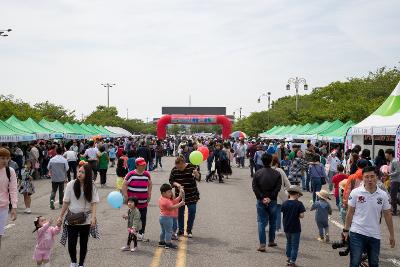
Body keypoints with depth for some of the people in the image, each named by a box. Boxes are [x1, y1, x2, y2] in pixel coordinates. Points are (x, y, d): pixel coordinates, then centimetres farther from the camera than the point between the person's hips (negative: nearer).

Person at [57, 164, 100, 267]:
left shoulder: (92, 187, -5)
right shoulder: (71, 185, -7)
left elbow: (94, 203, -8)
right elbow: (66, 202, -2)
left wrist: (93, 217, -20)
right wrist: (60, 217, -2)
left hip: (86, 220, 1)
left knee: (83, 243, 11)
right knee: (71, 243, -1)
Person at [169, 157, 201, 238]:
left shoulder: (191, 167, -11)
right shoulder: (174, 170, -5)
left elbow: (198, 178, -14)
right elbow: (171, 180, 1)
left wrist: (196, 174, -38)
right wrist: (177, 184, -19)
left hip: (192, 195, -2)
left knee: (192, 212, 0)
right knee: (180, 212, 9)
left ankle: (189, 230, 16)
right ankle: (180, 230, 24)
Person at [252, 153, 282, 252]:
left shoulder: (257, 173, -3)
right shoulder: (277, 174, -5)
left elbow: (255, 187, -8)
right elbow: (278, 188, -10)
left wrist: (262, 198, -8)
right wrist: (270, 198, -9)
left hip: (261, 202, 0)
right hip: (272, 202, 0)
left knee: (261, 222, 2)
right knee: (272, 222, 17)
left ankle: (262, 244, -4)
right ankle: (271, 241, 27)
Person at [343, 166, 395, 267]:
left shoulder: (383, 195, -1)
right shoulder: (355, 193, -7)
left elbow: (387, 215, 6)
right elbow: (350, 212, 0)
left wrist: (392, 235, 9)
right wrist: (346, 230, 0)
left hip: (375, 235, 3)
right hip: (357, 233, -2)